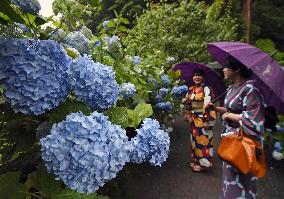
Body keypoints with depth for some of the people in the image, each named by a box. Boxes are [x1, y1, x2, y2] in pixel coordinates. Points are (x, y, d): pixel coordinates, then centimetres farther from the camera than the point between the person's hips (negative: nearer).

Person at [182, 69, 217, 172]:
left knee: (203, 140, 0)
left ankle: (203, 163, 14)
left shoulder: (206, 89, -11)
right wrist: (185, 101, -4)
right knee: (195, 139, 15)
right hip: (194, 119, 7)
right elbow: (188, 103, 19)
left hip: (203, 119, -7)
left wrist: (207, 120, -22)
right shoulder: (191, 89, 10)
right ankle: (196, 160, 30)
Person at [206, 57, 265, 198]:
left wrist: (228, 115, -17)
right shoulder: (231, 88, 6)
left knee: (239, 178, 7)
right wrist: (215, 108, 3)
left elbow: (252, 119, -26)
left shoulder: (250, 89, -21)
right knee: (230, 173, 23)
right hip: (231, 137, 9)